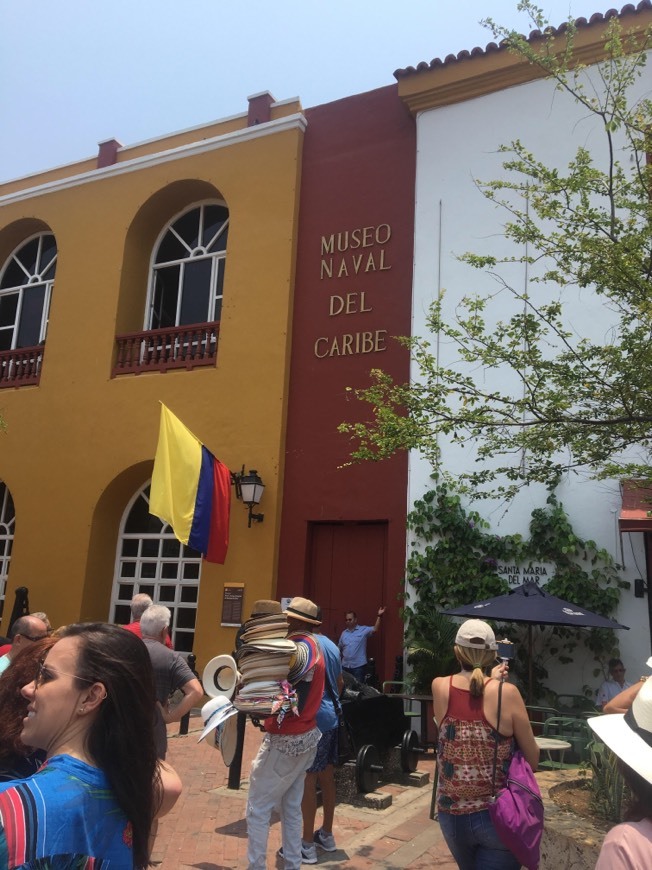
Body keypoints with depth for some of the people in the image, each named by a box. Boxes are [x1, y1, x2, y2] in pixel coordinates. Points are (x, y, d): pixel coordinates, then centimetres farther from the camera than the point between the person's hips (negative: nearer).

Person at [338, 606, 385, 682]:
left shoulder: (363, 630, -3)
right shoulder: (344, 633, 11)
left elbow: (375, 629, -17)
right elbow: (339, 649, 16)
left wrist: (379, 616, -27)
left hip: (358, 666, -4)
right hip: (345, 666, 4)